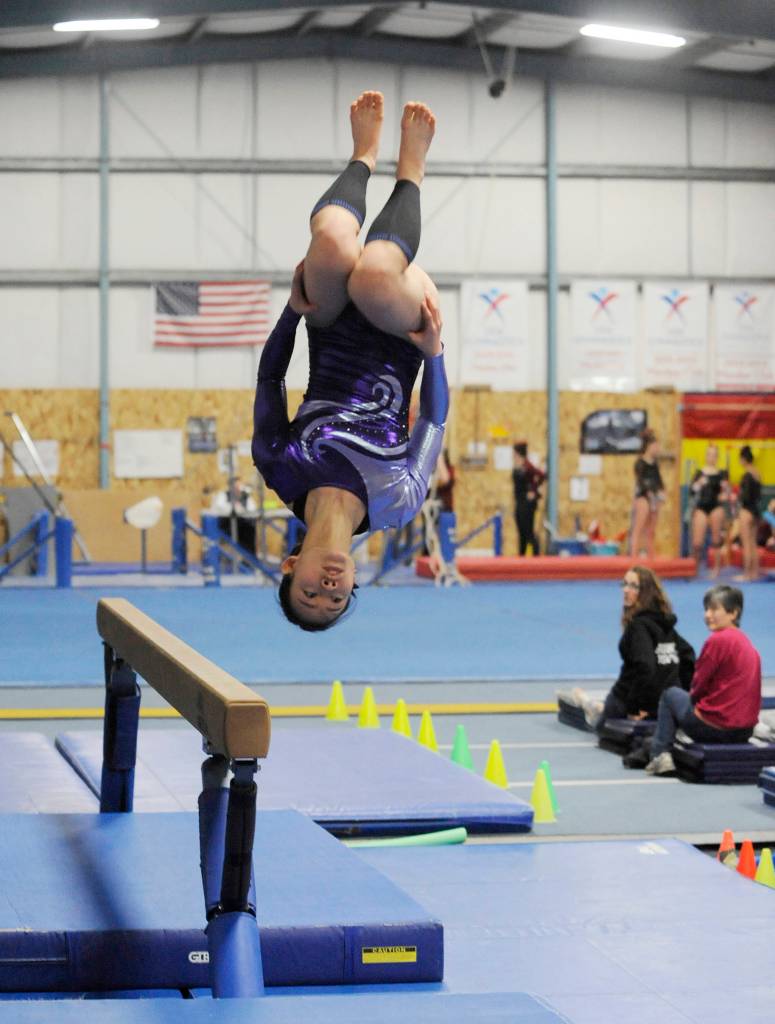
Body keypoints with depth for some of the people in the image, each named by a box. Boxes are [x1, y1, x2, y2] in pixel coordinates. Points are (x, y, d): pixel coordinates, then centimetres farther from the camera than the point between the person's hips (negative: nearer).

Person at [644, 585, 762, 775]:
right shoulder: (746, 642, 9)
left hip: (715, 727, -7)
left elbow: (698, 687, -8)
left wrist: (695, 697, 14)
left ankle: (660, 755, 14)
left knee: (670, 694, 18)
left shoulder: (717, 640, -15)